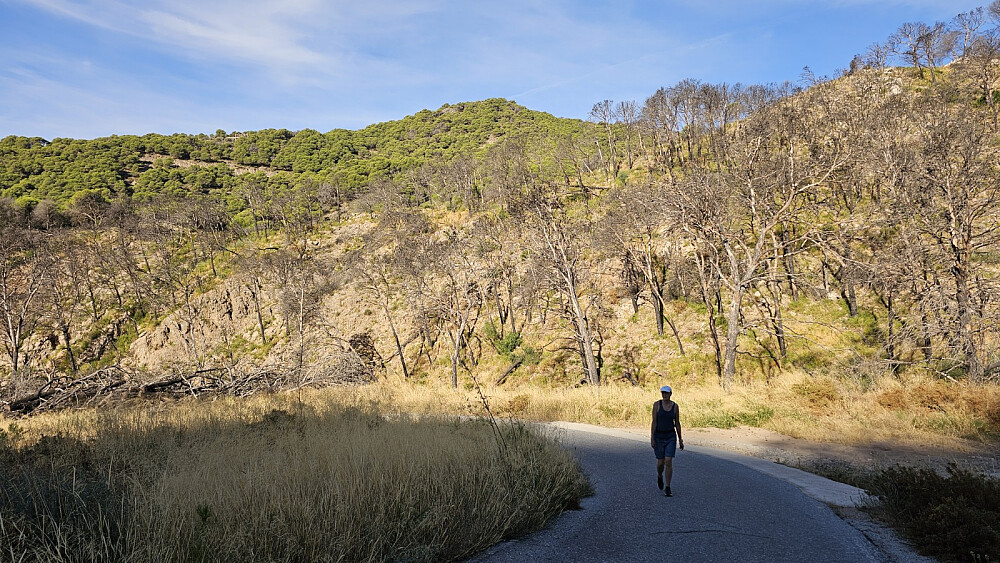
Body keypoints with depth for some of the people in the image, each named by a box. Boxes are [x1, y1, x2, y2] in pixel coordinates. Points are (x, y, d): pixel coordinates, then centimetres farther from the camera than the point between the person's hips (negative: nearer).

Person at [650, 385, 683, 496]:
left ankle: (667, 489, -1)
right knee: (661, 462, 5)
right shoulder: (657, 404, -7)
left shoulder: (675, 406, -1)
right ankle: (660, 476, 40)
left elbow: (677, 423, 6)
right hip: (659, 436, -1)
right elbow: (654, 422, -9)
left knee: (669, 462, -10)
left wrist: (680, 439, 7)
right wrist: (652, 438, -13)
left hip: (671, 437, 1)